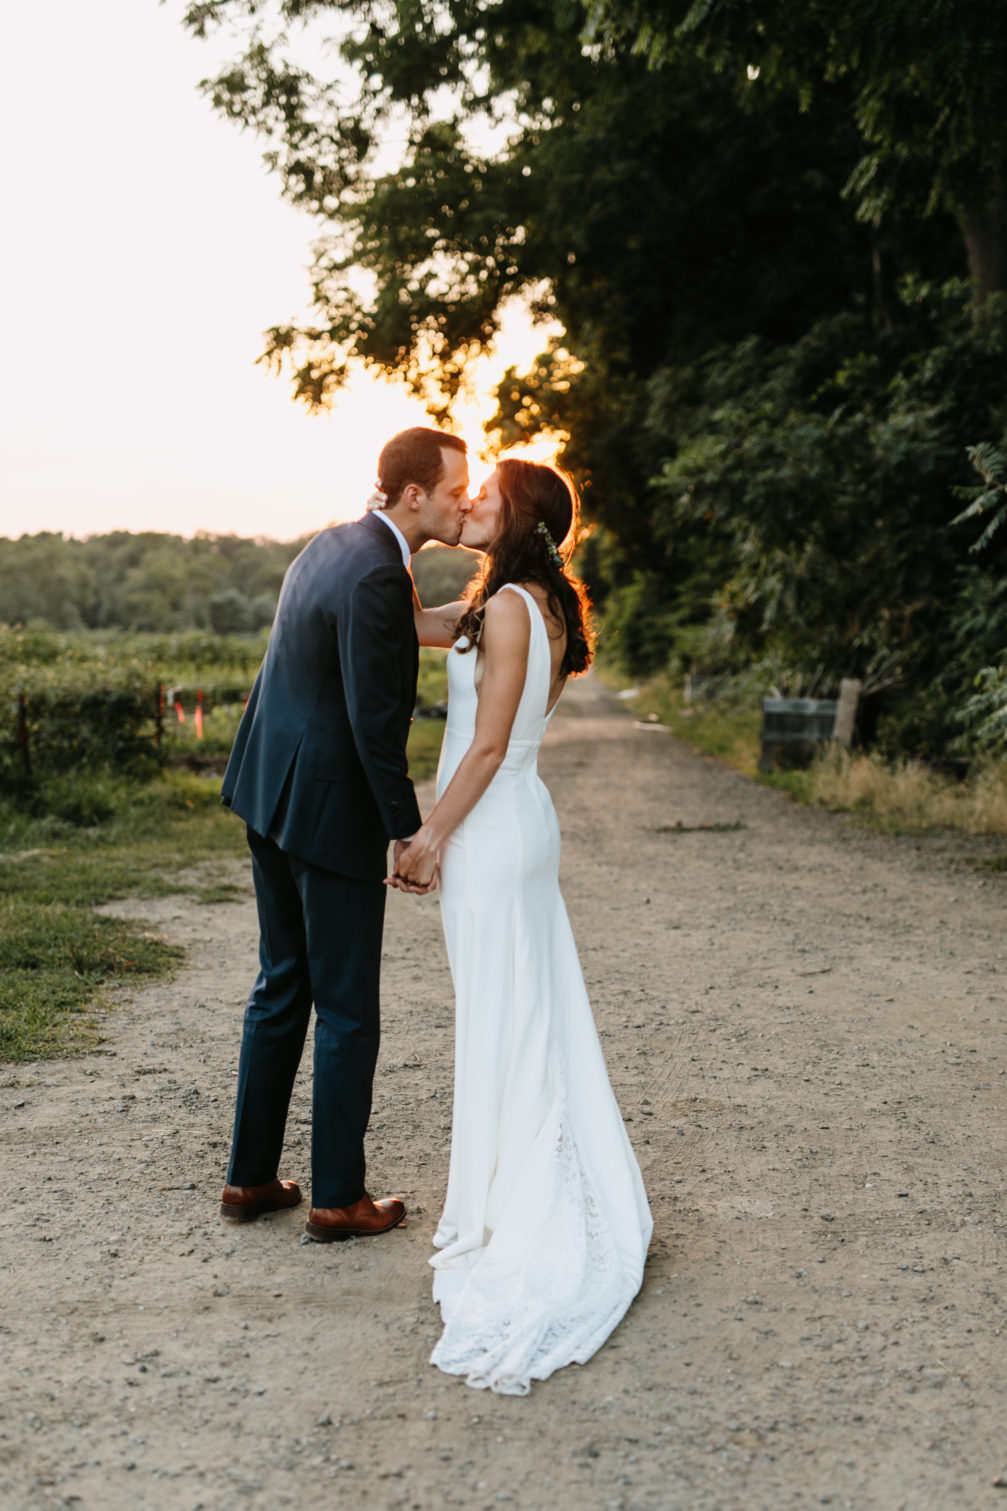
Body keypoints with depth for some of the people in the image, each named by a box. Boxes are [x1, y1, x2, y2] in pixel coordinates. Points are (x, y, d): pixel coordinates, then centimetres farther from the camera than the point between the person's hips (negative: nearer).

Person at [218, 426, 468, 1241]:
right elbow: (374, 722, -22)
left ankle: (251, 1176, 27)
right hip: (329, 810, -10)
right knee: (346, 1010, 3)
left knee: (281, 988, 18)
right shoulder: (376, 577, -21)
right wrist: (410, 831, -15)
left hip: (271, 794, 10)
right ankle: (338, 1197, 16)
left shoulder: (331, 546, 9)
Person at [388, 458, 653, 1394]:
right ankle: (561, 1197, 30)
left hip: (491, 834, -9)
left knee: (502, 1017, 0)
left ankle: (517, 1218, 12)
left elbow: (489, 745, -20)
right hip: (522, 825, 9)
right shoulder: (535, 606, 11)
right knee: (531, 1011, 17)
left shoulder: (510, 608, -17)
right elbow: (416, 625, 18)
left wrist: (431, 836, -14)